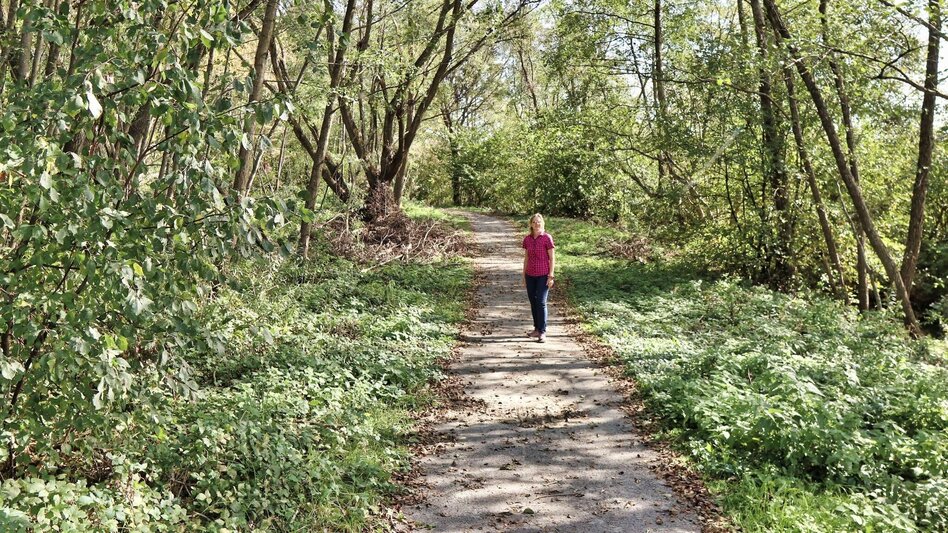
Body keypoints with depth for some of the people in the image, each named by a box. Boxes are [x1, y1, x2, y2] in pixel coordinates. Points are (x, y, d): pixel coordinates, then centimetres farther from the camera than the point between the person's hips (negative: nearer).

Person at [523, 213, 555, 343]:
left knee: (541, 302, -9)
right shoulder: (527, 239, 5)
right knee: (533, 302, 9)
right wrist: (524, 275, 11)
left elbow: (552, 258, -8)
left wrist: (551, 276, -12)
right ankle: (537, 329, 19)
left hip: (543, 275, -5)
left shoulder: (547, 238, -9)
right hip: (530, 275, 5)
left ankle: (543, 332, -4)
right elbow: (526, 258, 12)